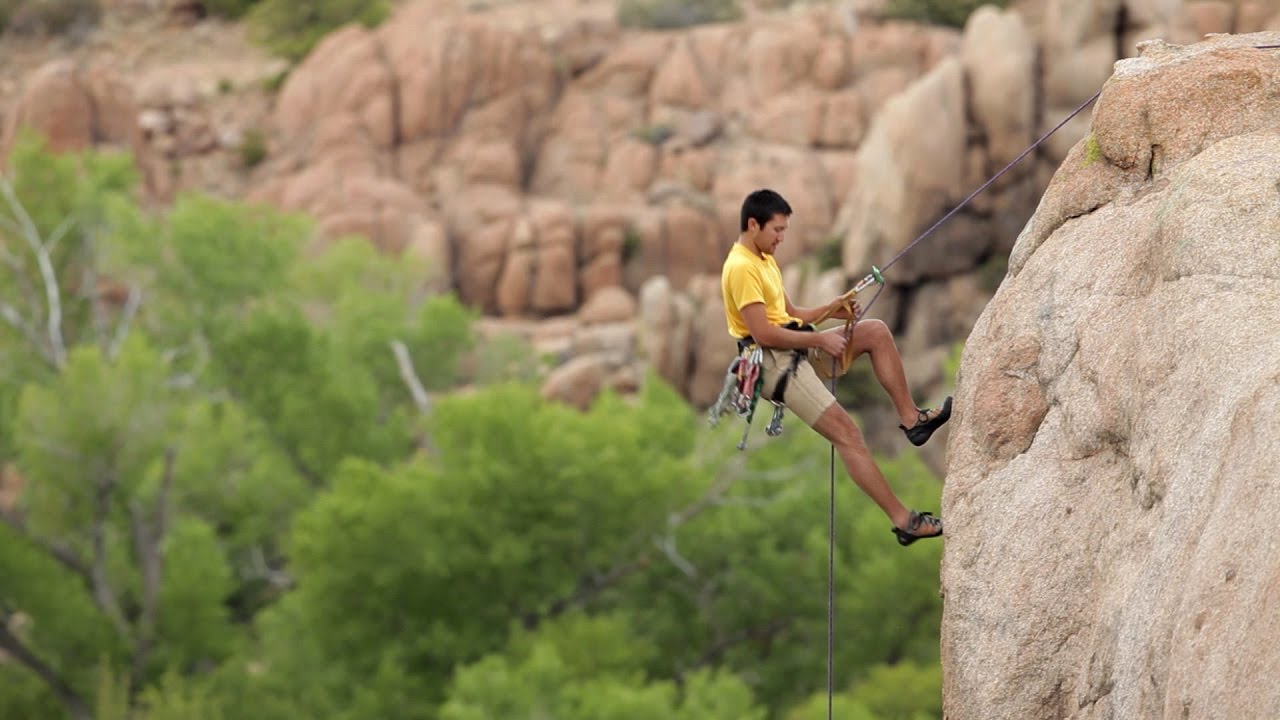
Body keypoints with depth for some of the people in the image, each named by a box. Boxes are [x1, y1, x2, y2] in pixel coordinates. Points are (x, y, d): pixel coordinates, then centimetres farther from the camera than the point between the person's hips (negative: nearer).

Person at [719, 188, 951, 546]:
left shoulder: (765, 259, 15)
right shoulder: (741, 268, -17)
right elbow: (763, 333, -22)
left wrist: (830, 310, 3)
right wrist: (819, 340, -15)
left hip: (796, 347, 10)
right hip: (774, 363, -10)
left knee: (876, 332, 0)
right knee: (846, 432, -16)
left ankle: (910, 418, 2)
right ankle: (902, 519, -16)